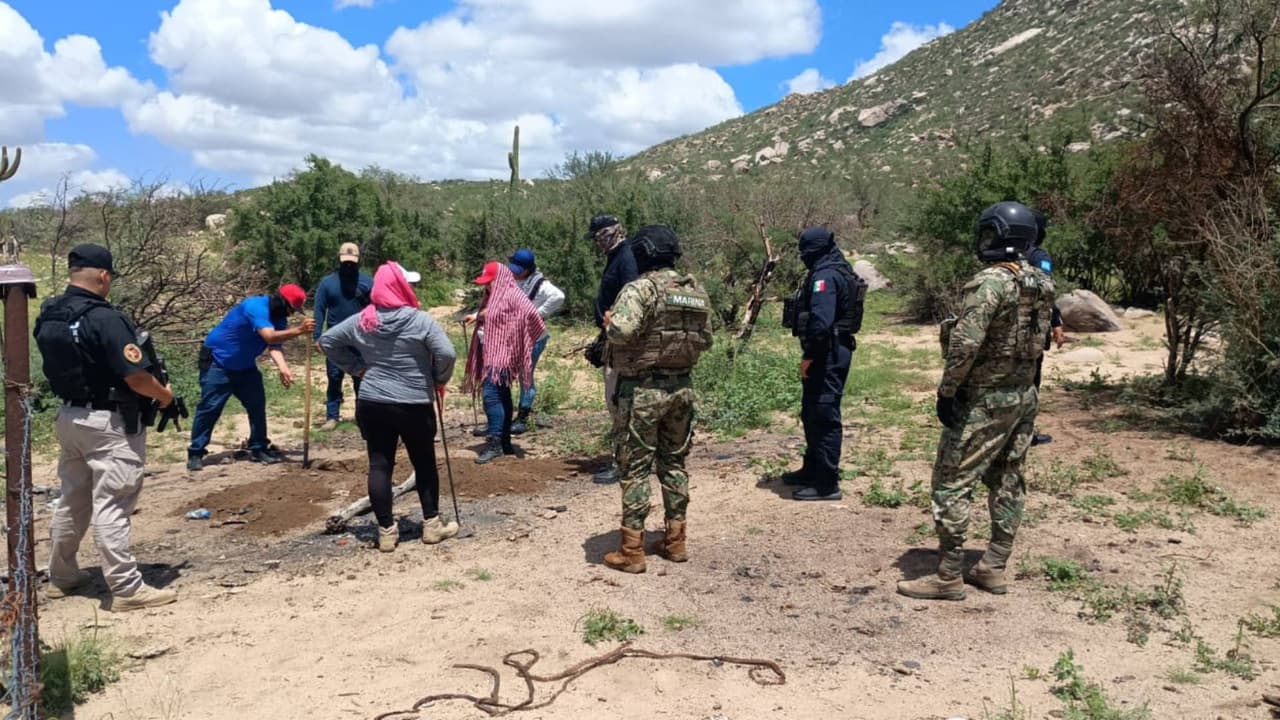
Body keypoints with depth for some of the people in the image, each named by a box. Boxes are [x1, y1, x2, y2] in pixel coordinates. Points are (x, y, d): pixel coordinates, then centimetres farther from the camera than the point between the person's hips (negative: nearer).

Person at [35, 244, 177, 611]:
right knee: (111, 506, -5)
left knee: (72, 499, 20)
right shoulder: (104, 318, -21)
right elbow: (136, 376, -23)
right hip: (109, 423, -8)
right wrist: (164, 394, -5)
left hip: (69, 416, 8)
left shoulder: (48, 316, 4)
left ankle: (62, 576, 33)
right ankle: (127, 588, 1)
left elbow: (60, 367, 14)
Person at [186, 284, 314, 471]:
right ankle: (195, 453, 0)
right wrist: (298, 330, -50)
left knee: (257, 405, 4)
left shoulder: (279, 317, -2)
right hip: (217, 361, -8)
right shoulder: (256, 306, -28)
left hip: (244, 365, 8)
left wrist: (283, 368, -33)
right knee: (209, 408, -8)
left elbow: (275, 346, -15)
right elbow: (269, 336, -41)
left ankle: (259, 449, 13)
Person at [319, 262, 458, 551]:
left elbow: (326, 341, 12)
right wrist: (440, 380, -1)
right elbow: (447, 353, -20)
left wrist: (355, 368, 13)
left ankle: (386, 531, 10)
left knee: (379, 466, 7)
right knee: (424, 464, 11)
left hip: (371, 403, 4)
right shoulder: (421, 320, -12)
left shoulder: (361, 320, 3)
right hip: (414, 405, -4)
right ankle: (432, 525, 19)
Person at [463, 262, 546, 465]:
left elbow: (530, 313, -25)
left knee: (492, 396, -16)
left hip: (502, 355, -10)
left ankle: (494, 443, -13)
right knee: (501, 397, 12)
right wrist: (478, 317, 16)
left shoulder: (512, 295, -13)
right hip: (491, 355, 10)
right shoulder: (493, 297, 17)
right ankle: (505, 442, 18)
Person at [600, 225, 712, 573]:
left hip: (643, 388, -6)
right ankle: (675, 541, 23)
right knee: (673, 462, 16)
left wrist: (609, 321, -6)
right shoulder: (696, 291, 8)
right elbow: (705, 340, 14)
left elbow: (621, 331, -27)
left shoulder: (641, 288, -13)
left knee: (635, 468, 1)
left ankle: (632, 551, 5)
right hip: (681, 386, 6)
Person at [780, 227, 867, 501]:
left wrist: (809, 356, -19)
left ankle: (827, 483, -1)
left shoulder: (825, 276, -17)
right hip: (834, 350, 11)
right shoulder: (840, 271, 16)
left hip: (827, 355, -11)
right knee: (812, 413, 20)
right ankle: (812, 469, 33)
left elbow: (820, 321, -26)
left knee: (824, 416, -6)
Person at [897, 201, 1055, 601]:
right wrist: (1022, 380, 17)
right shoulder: (1042, 284, 7)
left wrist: (946, 391, -16)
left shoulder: (990, 281, -19)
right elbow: (1041, 338, 12)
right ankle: (994, 568, 22)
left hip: (985, 400, -9)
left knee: (952, 483, -2)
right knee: (1007, 481, 14)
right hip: (1024, 396, 9)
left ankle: (949, 576, 2)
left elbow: (965, 343, -24)